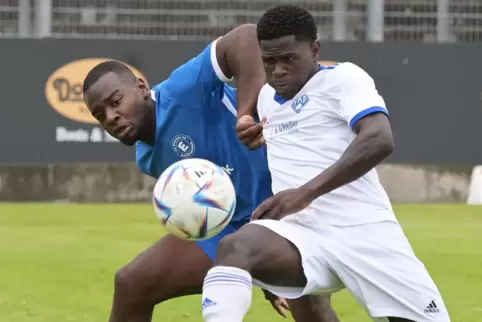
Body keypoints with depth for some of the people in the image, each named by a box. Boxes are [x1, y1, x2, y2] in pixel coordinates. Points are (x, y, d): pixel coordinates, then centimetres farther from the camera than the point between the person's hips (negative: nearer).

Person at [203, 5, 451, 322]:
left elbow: (379, 141, -21)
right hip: (304, 236, 4)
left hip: (364, 233, -4)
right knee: (234, 248, -29)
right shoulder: (266, 98, 21)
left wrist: (305, 193, -27)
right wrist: (251, 127, 24)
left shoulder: (344, 77, -1)